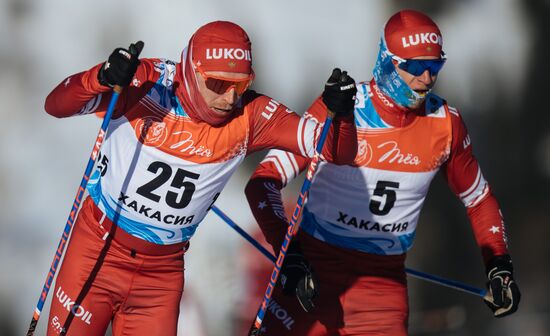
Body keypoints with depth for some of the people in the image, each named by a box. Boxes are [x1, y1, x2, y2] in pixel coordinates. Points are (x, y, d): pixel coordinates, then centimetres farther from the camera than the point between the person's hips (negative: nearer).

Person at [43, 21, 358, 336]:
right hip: (98, 250, -2)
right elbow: (56, 105, -20)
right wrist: (102, 78, -40)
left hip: (163, 271, 2)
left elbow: (338, 151, -13)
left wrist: (340, 111, -35)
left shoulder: (249, 115, -12)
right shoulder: (147, 84, -18)